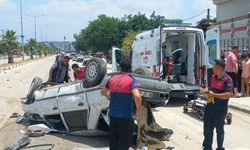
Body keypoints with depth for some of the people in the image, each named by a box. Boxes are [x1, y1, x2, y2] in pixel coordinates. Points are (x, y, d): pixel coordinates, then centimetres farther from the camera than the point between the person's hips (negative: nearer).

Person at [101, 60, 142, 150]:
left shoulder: (112, 79, 5)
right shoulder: (131, 80, -11)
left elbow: (103, 92, 20)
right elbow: (137, 96, -26)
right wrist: (138, 112, -14)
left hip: (113, 115, 5)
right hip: (126, 116, -5)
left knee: (113, 141, 19)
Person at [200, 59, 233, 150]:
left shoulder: (227, 80, -17)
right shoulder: (213, 77, 7)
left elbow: (228, 95, -26)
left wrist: (214, 95, -22)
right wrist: (206, 91, 2)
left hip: (220, 109, -7)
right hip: (210, 106, 7)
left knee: (219, 129, 9)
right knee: (207, 128, 13)